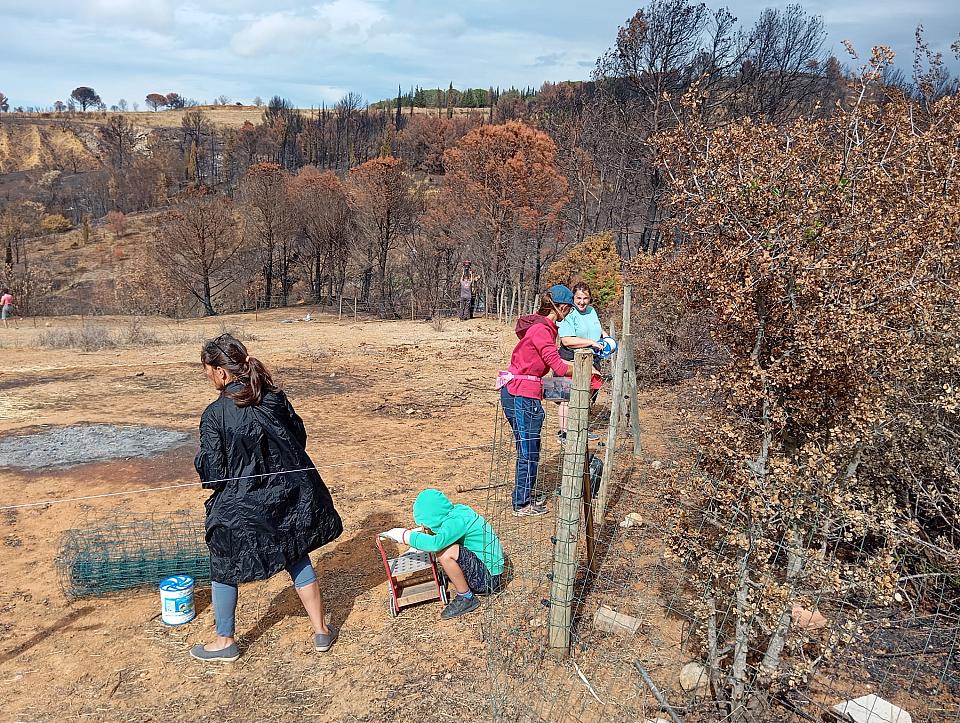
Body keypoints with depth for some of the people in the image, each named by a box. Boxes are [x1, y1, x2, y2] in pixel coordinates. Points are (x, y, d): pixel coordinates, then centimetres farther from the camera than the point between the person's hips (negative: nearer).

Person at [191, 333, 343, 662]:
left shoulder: (214, 415, -17)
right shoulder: (275, 397, -4)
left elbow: (212, 473, -15)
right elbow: (299, 436, 7)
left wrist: (202, 460, 6)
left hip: (243, 505, -4)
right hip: (292, 495, 5)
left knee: (224, 567, 19)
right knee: (297, 558, 21)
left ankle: (225, 642, 33)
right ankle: (321, 631, 28)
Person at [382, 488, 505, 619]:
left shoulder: (457, 520, -23)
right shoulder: (459, 510, 2)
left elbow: (436, 543, -39)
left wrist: (405, 535, -27)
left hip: (489, 577, -9)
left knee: (445, 553, -27)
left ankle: (466, 598, -9)